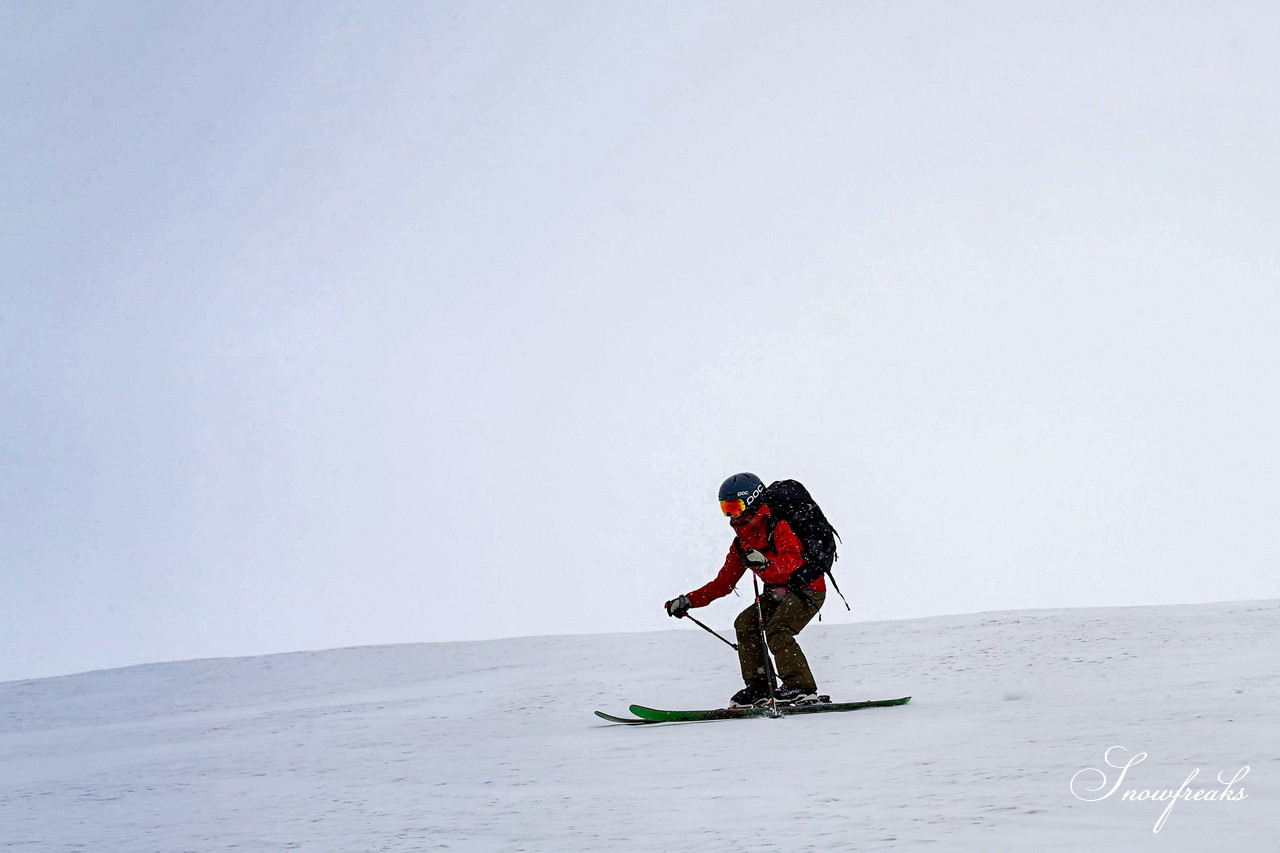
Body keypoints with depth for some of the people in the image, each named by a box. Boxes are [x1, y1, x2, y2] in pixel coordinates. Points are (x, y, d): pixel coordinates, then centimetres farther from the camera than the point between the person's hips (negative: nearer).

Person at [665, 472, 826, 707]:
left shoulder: (778, 526, -15)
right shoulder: (740, 543, 10)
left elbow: (794, 560, -31)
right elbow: (723, 584, 11)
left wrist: (767, 562, -50)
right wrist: (688, 601, 2)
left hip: (807, 588, -8)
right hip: (777, 592, 8)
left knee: (776, 629, -25)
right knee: (745, 624, -6)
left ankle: (802, 687, -24)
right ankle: (759, 687, -4)